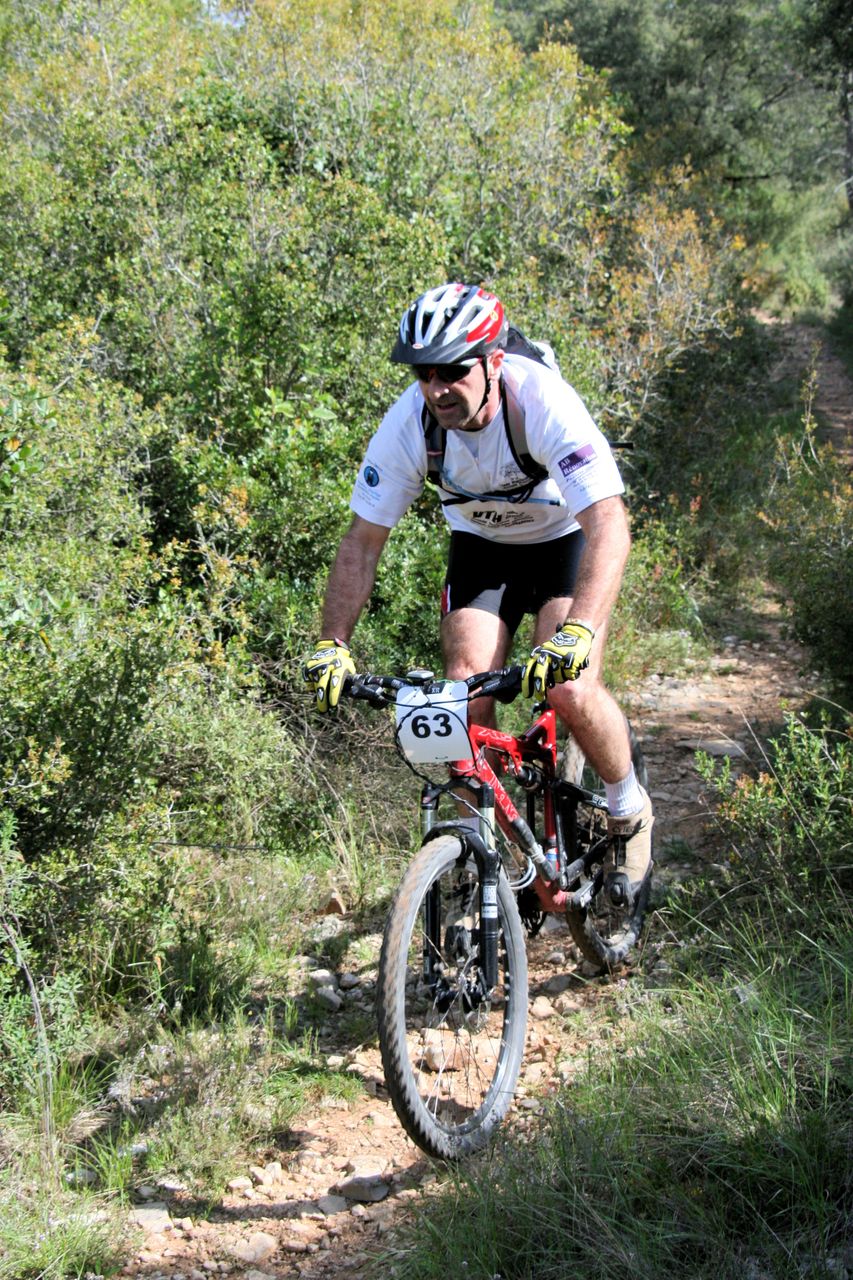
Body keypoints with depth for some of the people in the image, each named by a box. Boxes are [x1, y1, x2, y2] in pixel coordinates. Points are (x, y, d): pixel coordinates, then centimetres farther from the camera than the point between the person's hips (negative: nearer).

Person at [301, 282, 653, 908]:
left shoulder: (545, 403, -35)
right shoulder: (408, 424, -25)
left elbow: (609, 529, -43)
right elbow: (363, 541, -15)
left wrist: (576, 634, -57)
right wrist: (333, 645, -26)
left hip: (567, 538, -3)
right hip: (481, 545, 3)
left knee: (569, 691, -23)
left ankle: (631, 813, 6)